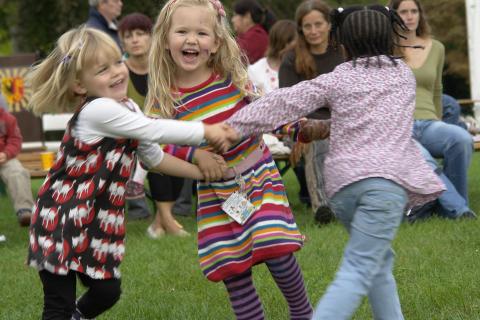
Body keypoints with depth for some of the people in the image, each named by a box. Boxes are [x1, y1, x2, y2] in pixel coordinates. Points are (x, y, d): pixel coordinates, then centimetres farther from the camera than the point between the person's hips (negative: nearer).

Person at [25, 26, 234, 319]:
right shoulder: (97, 110, -22)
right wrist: (207, 131, -13)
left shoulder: (128, 108, 7)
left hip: (99, 222, 8)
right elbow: (155, 130, -22)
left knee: (107, 291, 12)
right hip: (62, 220, -8)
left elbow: (154, 157, 15)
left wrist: (201, 172, 8)